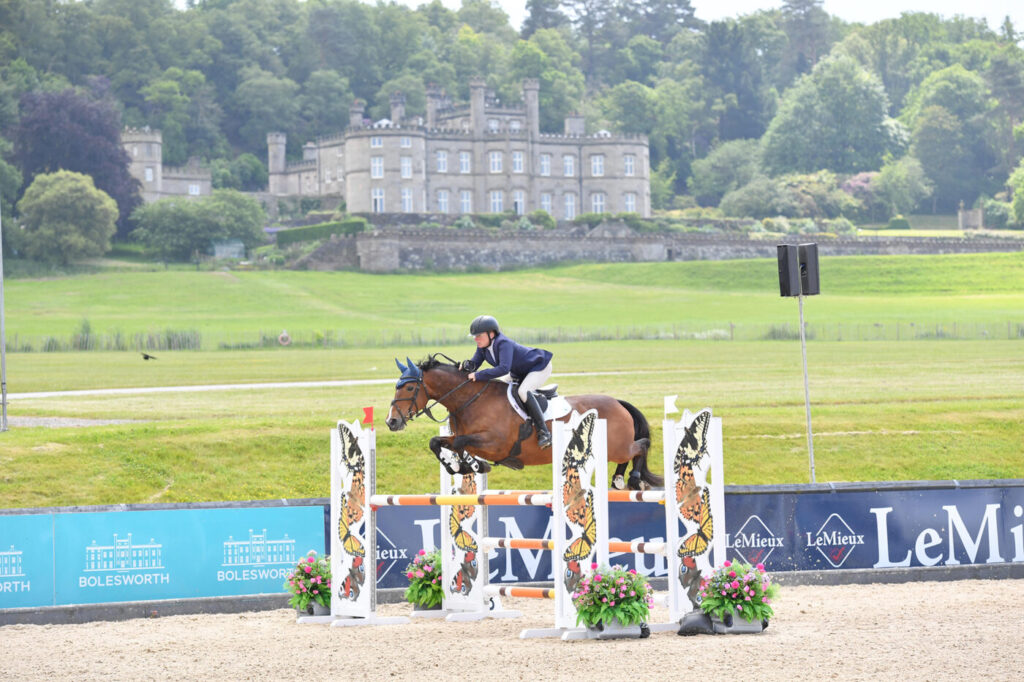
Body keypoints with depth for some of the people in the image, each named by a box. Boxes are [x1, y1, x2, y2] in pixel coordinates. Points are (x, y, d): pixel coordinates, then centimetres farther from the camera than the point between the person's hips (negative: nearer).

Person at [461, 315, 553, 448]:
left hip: (540, 367, -10)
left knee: (523, 391, -32)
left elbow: (504, 368, -46)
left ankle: (544, 432, -29)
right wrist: (467, 365, -29)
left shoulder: (503, 343, -34)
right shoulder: (483, 347, -7)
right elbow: (475, 363, -4)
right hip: (519, 374, 10)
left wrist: (479, 376, -45)